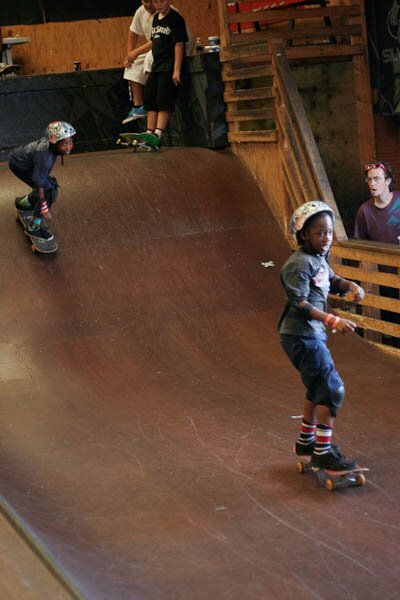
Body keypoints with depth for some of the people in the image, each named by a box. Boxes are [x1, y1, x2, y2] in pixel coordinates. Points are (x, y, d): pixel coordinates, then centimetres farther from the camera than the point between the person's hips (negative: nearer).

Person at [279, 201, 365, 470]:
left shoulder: (318, 258, 10)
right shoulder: (300, 264, -18)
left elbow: (332, 280, 25)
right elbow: (300, 304, -24)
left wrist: (350, 285, 3)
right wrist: (333, 321, -32)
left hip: (313, 334, 10)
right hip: (301, 335, -10)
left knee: (319, 389, 21)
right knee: (332, 389, -11)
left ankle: (306, 442, 36)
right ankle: (323, 453, -7)